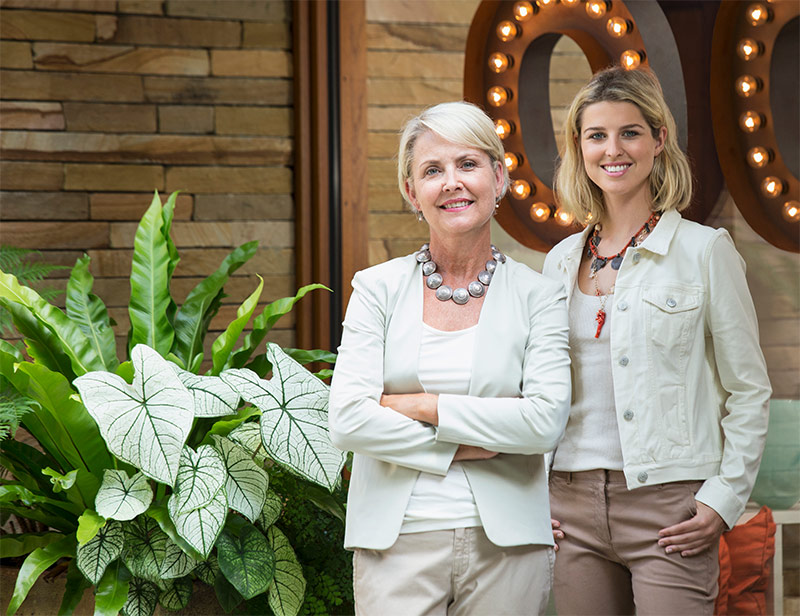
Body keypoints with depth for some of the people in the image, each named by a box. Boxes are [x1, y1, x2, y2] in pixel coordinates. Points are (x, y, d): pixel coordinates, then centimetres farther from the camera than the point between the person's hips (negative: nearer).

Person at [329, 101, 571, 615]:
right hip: (397, 541, 0)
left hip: (506, 544, 0)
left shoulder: (538, 295, 2)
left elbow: (546, 422, -11)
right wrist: (468, 447, -10)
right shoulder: (377, 289, 3)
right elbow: (348, 420, -7)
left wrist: (421, 406, -11)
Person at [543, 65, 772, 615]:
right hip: (573, 507, 4)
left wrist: (724, 498, -8)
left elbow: (750, 392, 0)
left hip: (669, 508, -4)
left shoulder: (705, 250, -2)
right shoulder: (561, 261, 11)